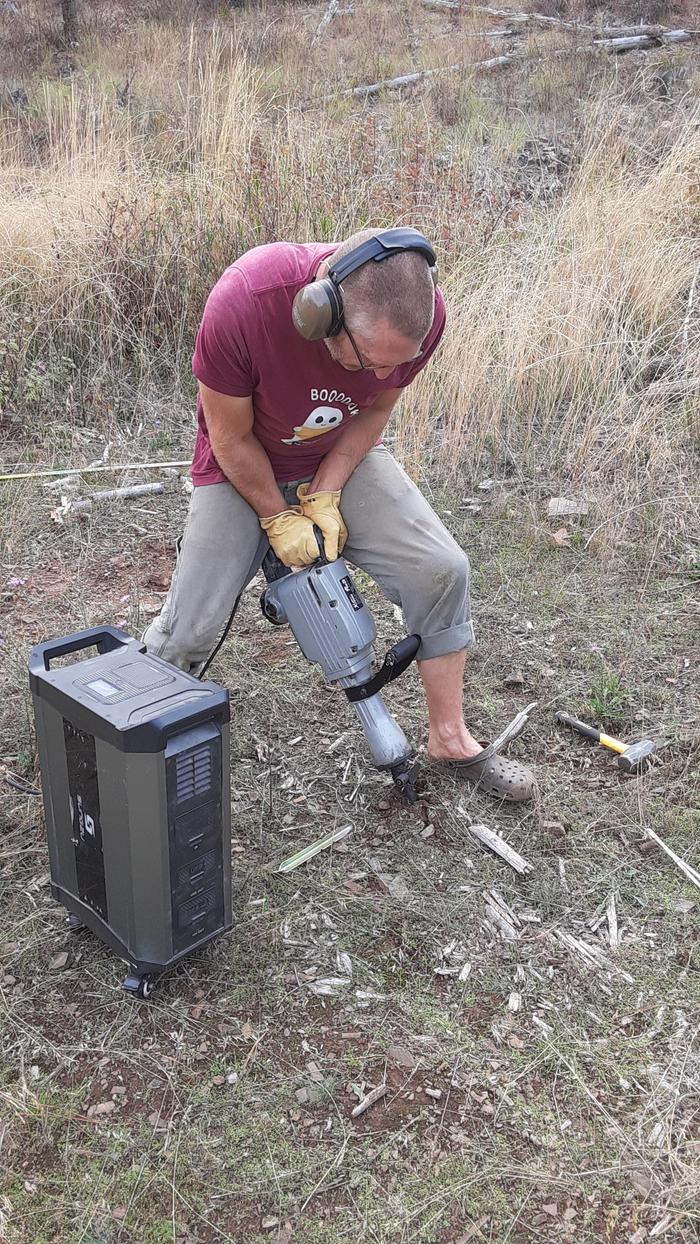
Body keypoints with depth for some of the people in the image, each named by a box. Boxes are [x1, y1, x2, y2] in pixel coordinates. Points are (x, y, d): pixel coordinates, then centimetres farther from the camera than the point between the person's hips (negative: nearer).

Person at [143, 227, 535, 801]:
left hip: (343, 458, 3)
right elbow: (231, 437, -21)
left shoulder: (421, 310, -27)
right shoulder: (244, 301, -38)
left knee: (440, 571, -11)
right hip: (244, 466, -3)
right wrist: (278, 520, -13)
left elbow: (376, 409, -7)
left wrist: (323, 498, -15)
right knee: (191, 625, -10)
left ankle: (450, 738, 8)